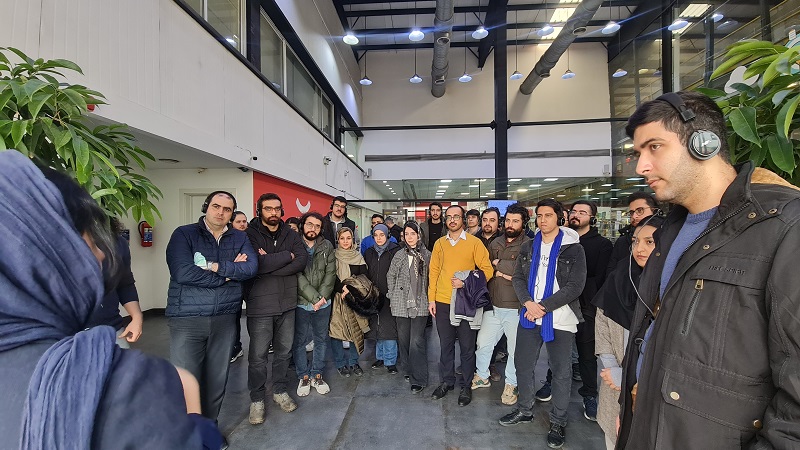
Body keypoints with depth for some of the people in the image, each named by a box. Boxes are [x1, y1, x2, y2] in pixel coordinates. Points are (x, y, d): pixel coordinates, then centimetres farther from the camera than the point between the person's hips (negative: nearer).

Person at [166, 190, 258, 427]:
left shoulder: (239, 238, 7)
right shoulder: (184, 234, -2)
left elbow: (251, 267, -8)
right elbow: (182, 273, -17)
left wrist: (215, 266, -17)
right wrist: (230, 272, -11)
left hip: (225, 318, 3)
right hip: (187, 319, -3)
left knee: (217, 379, 14)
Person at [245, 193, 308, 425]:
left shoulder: (291, 235, 5)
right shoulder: (250, 235, -8)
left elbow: (302, 260, -11)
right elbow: (256, 264, -24)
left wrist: (270, 262, -19)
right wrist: (286, 256, -14)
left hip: (287, 303, 4)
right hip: (260, 304, -4)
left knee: (284, 351, 17)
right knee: (258, 355, 9)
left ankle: (280, 390, 37)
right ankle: (257, 399, 29)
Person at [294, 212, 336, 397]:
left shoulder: (327, 246, 2)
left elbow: (330, 273, -2)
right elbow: (297, 276, -13)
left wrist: (322, 296, -13)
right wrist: (314, 297, -17)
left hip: (323, 303, 3)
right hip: (300, 303, -2)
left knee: (321, 340, 13)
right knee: (299, 341, 8)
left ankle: (317, 375, 29)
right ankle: (303, 377, 26)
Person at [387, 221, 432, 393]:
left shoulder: (426, 255, 0)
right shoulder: (399, 255, 5)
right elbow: (390, 276, 13)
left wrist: (429, 299, 2)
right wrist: (392, 296, 10)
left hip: (420, 304, -2)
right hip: (401, 303, 3)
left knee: (417, 341, -6)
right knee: (403, 338, 12)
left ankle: (418, 379, 4)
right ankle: (408, 370, 31)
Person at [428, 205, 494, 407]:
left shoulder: (474, 242, -4)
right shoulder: (439, 243, 7)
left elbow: (487, 270, -6)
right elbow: (433, 271, 8)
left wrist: (466, 283, -17)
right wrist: (431, 298, 4)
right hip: (442, 302, 3)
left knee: (467, 347, 9)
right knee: (445, 345, 15)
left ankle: (466, 385, 27)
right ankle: (447, 381, 32)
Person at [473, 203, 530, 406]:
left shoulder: (529, 245, -9)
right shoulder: (495, 243, 9)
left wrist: (498, 264, -14)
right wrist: (499, 273, -6)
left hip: (516, 308, -5)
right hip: (493, 305, 5)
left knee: (515, 349, 10)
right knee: (483, 342, 15)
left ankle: (511, 384, 32)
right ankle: (482, 376, 38)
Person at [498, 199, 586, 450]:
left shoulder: (573, 248, -6)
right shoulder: (529, 248, 8)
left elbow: (575, 286, -13)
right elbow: (518, 278, 6)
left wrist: (543, 307, -16)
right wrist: (528, 302, -12)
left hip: (560, 319, -4)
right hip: (529, 316, 5)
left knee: (561, 372, 8)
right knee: (523, 364, 13)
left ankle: (558, 422, 27)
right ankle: (524, 410, 34)